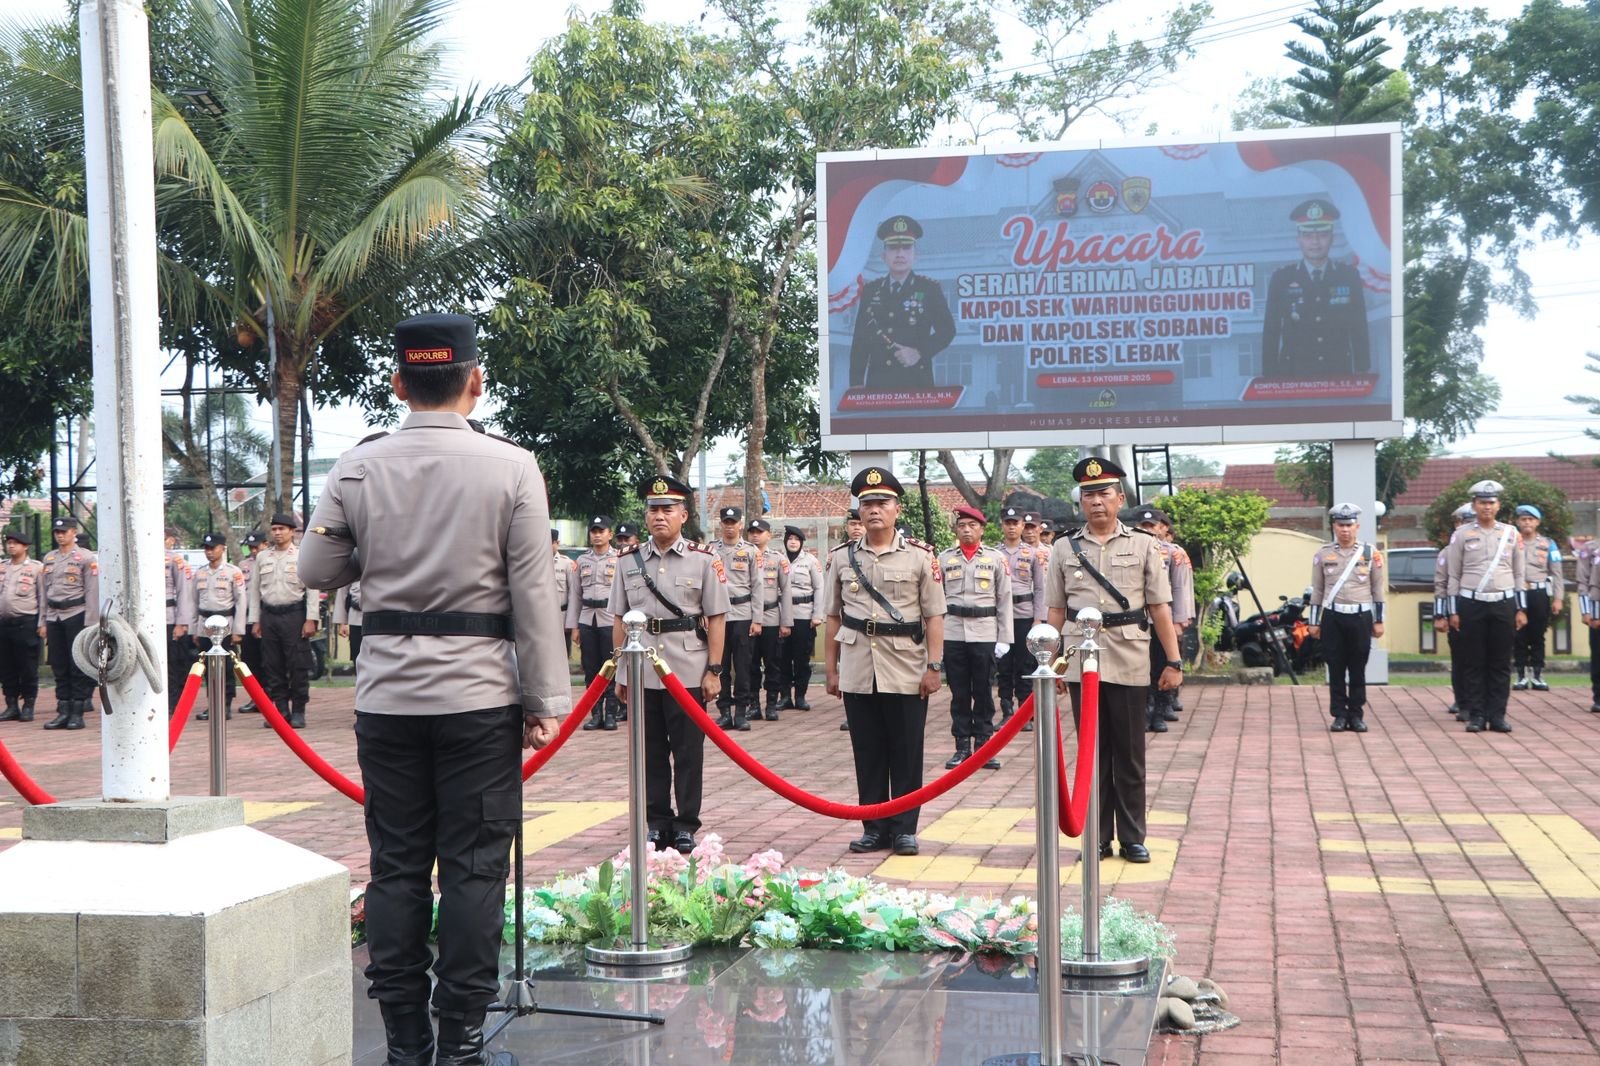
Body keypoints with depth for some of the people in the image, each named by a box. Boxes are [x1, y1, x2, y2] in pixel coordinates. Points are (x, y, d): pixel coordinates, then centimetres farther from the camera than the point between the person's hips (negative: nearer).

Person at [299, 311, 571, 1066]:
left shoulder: (358, 467, 0)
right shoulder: (511, 468, -7)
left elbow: (318, 571, 6)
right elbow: (533, 594, -7)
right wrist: (545, 701, -3)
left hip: (388, 692, 3)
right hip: (480, 692, -2)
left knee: (396, 864, 9)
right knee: (474, 865, 3)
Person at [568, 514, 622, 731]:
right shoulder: (582, 560, 12)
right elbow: (575, 594, 13)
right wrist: (573, 626, 8)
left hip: (611, 619, -4)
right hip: (587, 619, 4)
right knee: (590, 669, 5)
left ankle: (611, 713, 8)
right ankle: (596, 713, 12)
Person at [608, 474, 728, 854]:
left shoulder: (704, 560, 0)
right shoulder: (628, 562, 7)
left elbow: (716, 618, 0)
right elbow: (620, 620, 11)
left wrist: (714, 671, -4)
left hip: (688, 673, -2)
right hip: (642, 672, 2)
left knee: (688, 750, 4)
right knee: (650, 750, 9)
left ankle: (686, 825, 14)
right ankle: (656, 822, 19)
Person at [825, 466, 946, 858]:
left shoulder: (920, 556, 0)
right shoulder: (842, 557, 7)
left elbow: (934, 616, -1)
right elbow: (834, 617, 11)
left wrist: (934, 667, -7)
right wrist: (831, 669, 8)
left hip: (906, 673, -2)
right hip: (858, 673, 2)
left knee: (906, 753, 3)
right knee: (867, 753, 8)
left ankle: (904, 828, 13)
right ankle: (875, 828, 17)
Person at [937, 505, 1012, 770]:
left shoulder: (996, 559, 5)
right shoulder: (944, 558, 7)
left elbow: (1004, 600, 4)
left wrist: (1004, 638, -1)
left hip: (984, 633, -1)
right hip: (952, 633, 1)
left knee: (984, 692, 3)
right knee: (959, 693, 5)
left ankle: (984, 746, 11)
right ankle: (962, 747, 12)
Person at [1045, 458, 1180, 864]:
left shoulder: (1143, 546, 3)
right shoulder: (1064, 549, 7)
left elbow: (1160, 609, 2)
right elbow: (1056, 612, 9)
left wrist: (1173, 661, -2)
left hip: (1129, 664, -1)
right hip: (1081, 663, 1)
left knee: (1130, 754, 5)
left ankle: (1132, 837, 14)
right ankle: (1097, 837, 15)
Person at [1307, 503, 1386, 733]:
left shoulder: (1371, 554, 3)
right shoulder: (1322, 554, 5)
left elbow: (1378, 589, 7)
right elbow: (1317, 590, 8)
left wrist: (1379, 621, 4)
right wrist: (1313, 622, 7)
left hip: (1361, 618, 0)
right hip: (1332, 618, 0)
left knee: (1358, 669, 4)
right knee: (1336, 669, 2)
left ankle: (1356, 715, 11)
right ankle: (1339, 715, 8)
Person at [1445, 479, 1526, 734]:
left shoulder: (1511, 533, 7)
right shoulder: (1461, 535, 2)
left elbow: (1519, 574, 10)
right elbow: (1453, 576, 3)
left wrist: (1521, 609, 5)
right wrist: (1453, 611, -1)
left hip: (1504, 604, 2)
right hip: (1471, 605, -1)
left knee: (1501, 663, 4)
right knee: (1473, 662, 1)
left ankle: (1497, 715, 9)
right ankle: (1476, 714, 6)